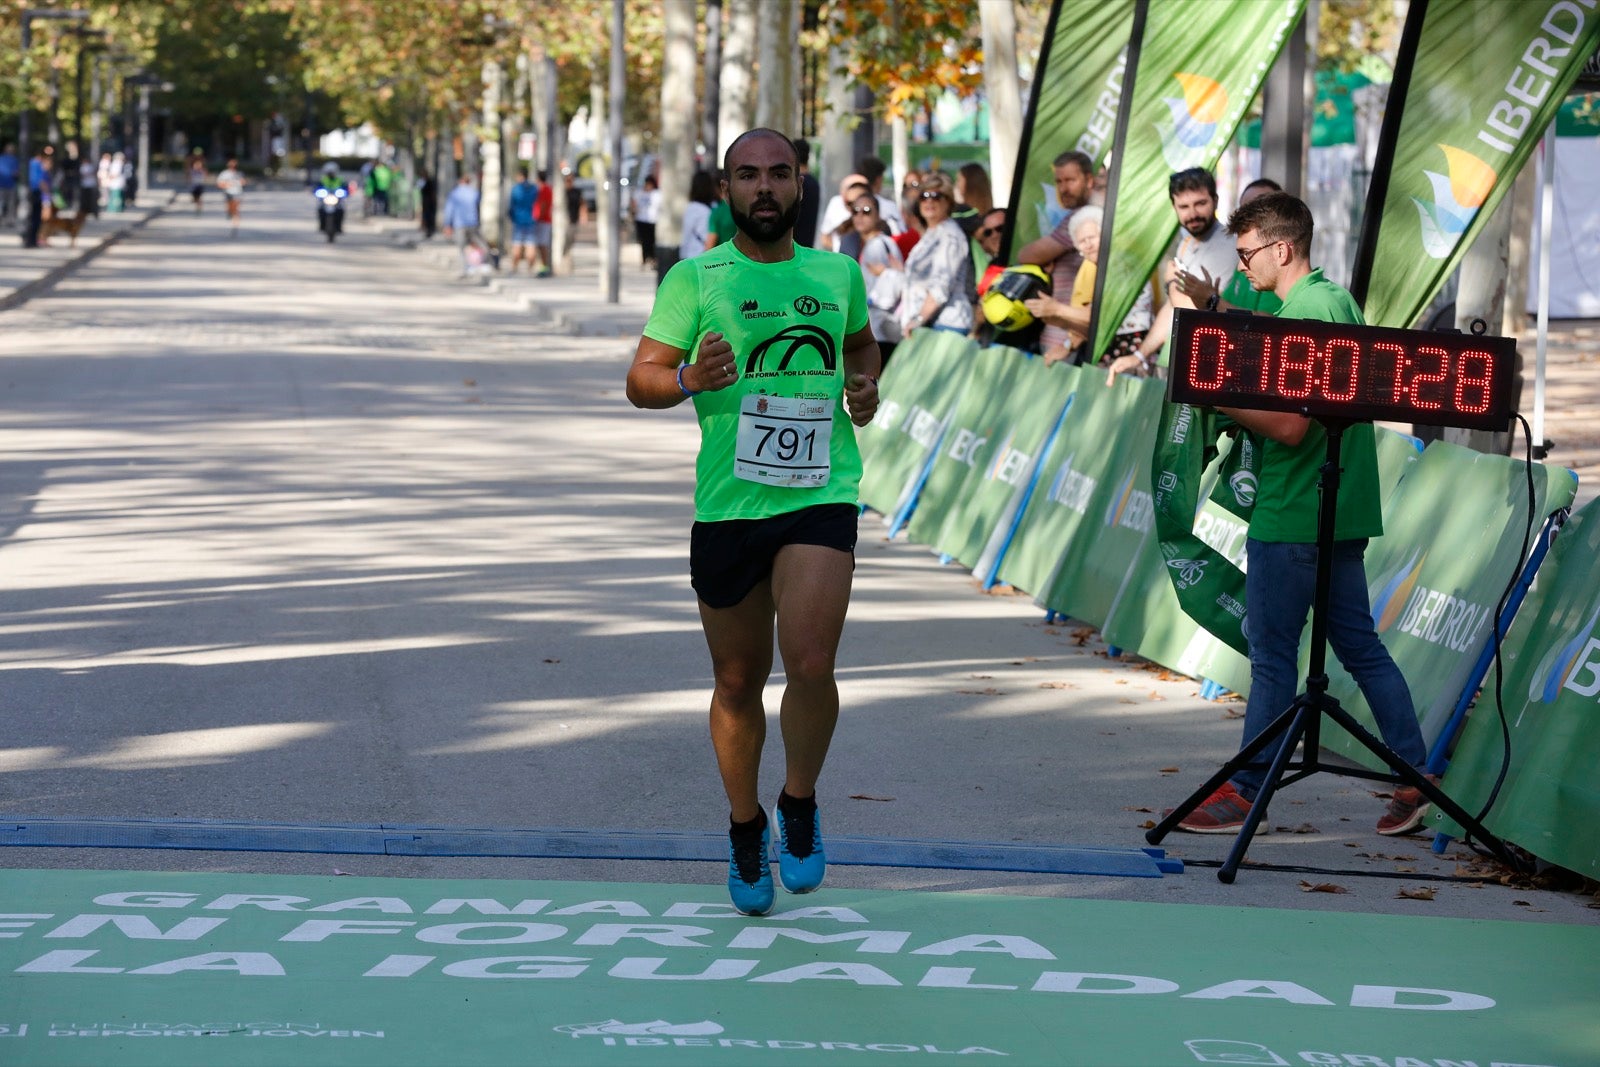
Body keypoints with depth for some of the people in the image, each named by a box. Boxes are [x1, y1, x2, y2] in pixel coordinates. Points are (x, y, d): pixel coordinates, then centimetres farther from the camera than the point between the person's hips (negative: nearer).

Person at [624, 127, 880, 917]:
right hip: (727, 504, 0)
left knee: (810, 665, -18)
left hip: (821, 497, 0)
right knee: (739, 682, 9)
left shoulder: (837, 274, 9)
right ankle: (746, 829, 32)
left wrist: (864, 387, 9)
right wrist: (689, 380, -24)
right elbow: (640, 378, -4)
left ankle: (800, 806, 7)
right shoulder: (695, 279, 0)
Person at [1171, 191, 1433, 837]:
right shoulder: (1340, 301, 13)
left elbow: (1289, 425, -23)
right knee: (1361, 646, 12)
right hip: (1343, 512, 10)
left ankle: (1245, 791, 6)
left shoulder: (1303, 313, -17)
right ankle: (1413, 778, 11)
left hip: (1290, 517, -10)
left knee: (1272, 655, -1)